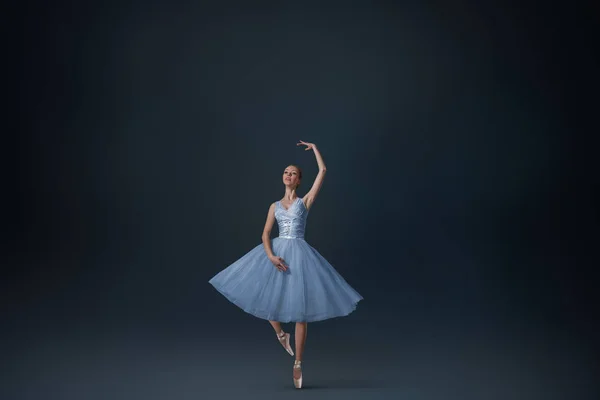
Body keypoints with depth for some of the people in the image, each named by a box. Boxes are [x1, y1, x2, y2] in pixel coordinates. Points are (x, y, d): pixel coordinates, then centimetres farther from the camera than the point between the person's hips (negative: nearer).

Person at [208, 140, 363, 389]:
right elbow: (266, 233, 4)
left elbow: (323, 170, 0)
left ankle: (298, 364, 6)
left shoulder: (305, 201, 5)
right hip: (277, 251, 3)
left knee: (300, 310, -3)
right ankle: (280, 333, 29)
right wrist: (271, 256, -14)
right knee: (264, 297, -1)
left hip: (299, 254, -3)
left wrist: (313, 147, 10)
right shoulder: (275, 206, 12)